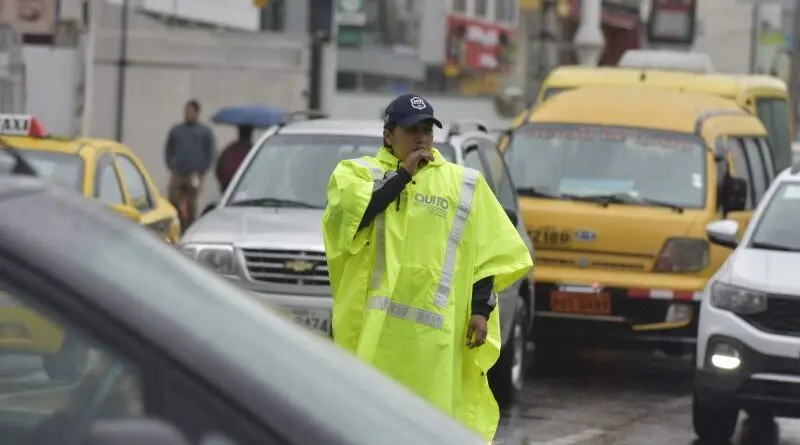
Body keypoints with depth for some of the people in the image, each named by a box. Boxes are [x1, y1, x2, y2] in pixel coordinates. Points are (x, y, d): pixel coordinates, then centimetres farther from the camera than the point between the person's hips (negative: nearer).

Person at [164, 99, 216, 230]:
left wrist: (200, 171, -3)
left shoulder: (205, 132, 5)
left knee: (191, 205, -1)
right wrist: (172, 167, 3)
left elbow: (210, 153, 4)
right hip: (177, 175, 2)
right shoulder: (176, 130, 12)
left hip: (194, 175, -2)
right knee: (174, 202, -7)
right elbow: (168, 150, 16)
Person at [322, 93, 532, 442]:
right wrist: (403, 175, -8)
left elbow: (488, 255, 11)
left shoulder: (464, 184, 13)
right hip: (374, 323, -1)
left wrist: (482, 310, 1)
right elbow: (349, 216, -13)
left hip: (435, 326, 1)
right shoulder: (357, 173, 9)